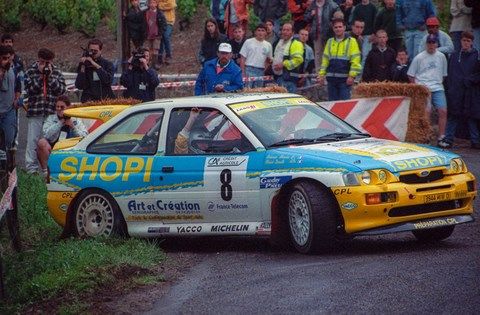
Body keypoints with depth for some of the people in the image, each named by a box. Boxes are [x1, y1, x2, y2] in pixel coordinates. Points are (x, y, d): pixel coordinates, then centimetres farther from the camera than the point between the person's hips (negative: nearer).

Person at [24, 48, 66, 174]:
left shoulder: (57, 72, 8)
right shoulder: (30, 72, 4)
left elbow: (62, 90, -2)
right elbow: (29, 90, -8)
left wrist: (50, 76, -9)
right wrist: (40, 75, -13)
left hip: (52, 112, 1)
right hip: (35, 112, -1)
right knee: (32, 140, -3)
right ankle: (31, 168, -1)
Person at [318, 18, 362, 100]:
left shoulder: (351, 41, -1)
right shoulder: (330, 42, 15)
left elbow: (355, 60, -7)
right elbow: (325, 60, 18)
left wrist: (352, 76, -14)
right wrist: (321, 74, 9)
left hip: (345, 79, -5)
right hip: (331, 78, 5)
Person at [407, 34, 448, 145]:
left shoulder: (441, 56, 10)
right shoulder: (419, 58, 0)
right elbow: (411, 75, 6)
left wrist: (439, 83, 8)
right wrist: (418, 86, -2)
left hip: (438, 89, 3)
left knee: (443, 111, -7)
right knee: (426, 111, -14)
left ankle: (441, 137, 0)